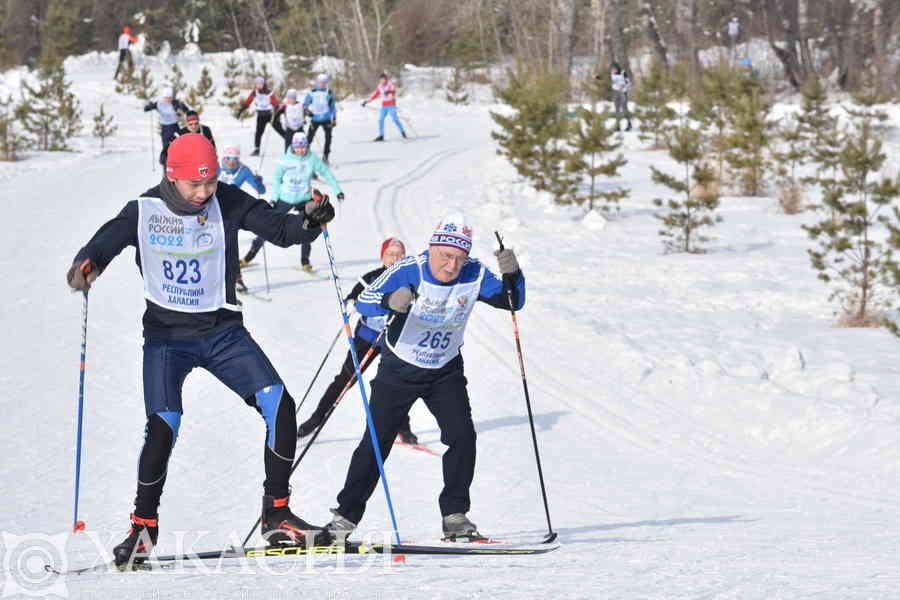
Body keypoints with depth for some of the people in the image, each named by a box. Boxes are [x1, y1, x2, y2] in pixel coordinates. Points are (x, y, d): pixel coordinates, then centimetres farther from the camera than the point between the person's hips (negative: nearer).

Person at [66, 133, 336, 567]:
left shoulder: (228, 204, -5)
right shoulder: (144, 212, -7)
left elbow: (278, 229, -8)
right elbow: (104, 244, -7)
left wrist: (308, 223, -29)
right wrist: (85, 267, -30)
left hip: (223, 332, 2)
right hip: (166, 335, -2)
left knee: (280, 405, -14)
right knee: (163, 425, -19)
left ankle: (276, 516, -1)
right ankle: (143, 527, -1)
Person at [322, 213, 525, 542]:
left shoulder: (474, 275, -14)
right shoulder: (408, 271, -24)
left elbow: (512, 302, -12)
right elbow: (364, 302, -32)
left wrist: (511, 274, -33)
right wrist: (390, 302, -54)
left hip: (446, 371, 3)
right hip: (399, 368, -3)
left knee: (462, 435, -11)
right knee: (377, 441, -4)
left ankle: (455, 516, -1)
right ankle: (346, 516, 5)